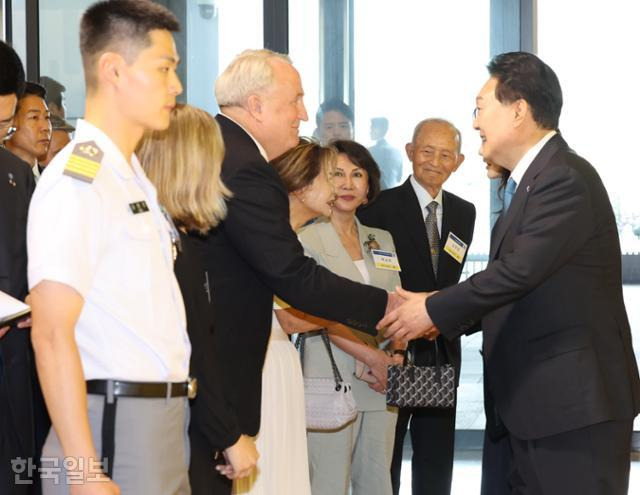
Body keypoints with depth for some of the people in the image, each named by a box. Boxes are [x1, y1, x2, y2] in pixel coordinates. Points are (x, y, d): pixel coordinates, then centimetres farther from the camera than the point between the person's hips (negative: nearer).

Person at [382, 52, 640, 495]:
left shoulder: (565, 179, -16)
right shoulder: (533, 181, 15)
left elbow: (520, 270, -24)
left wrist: (435, 310, -15)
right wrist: (449, 318, 9)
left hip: (576, 399, -10)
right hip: (534, 400, 10)